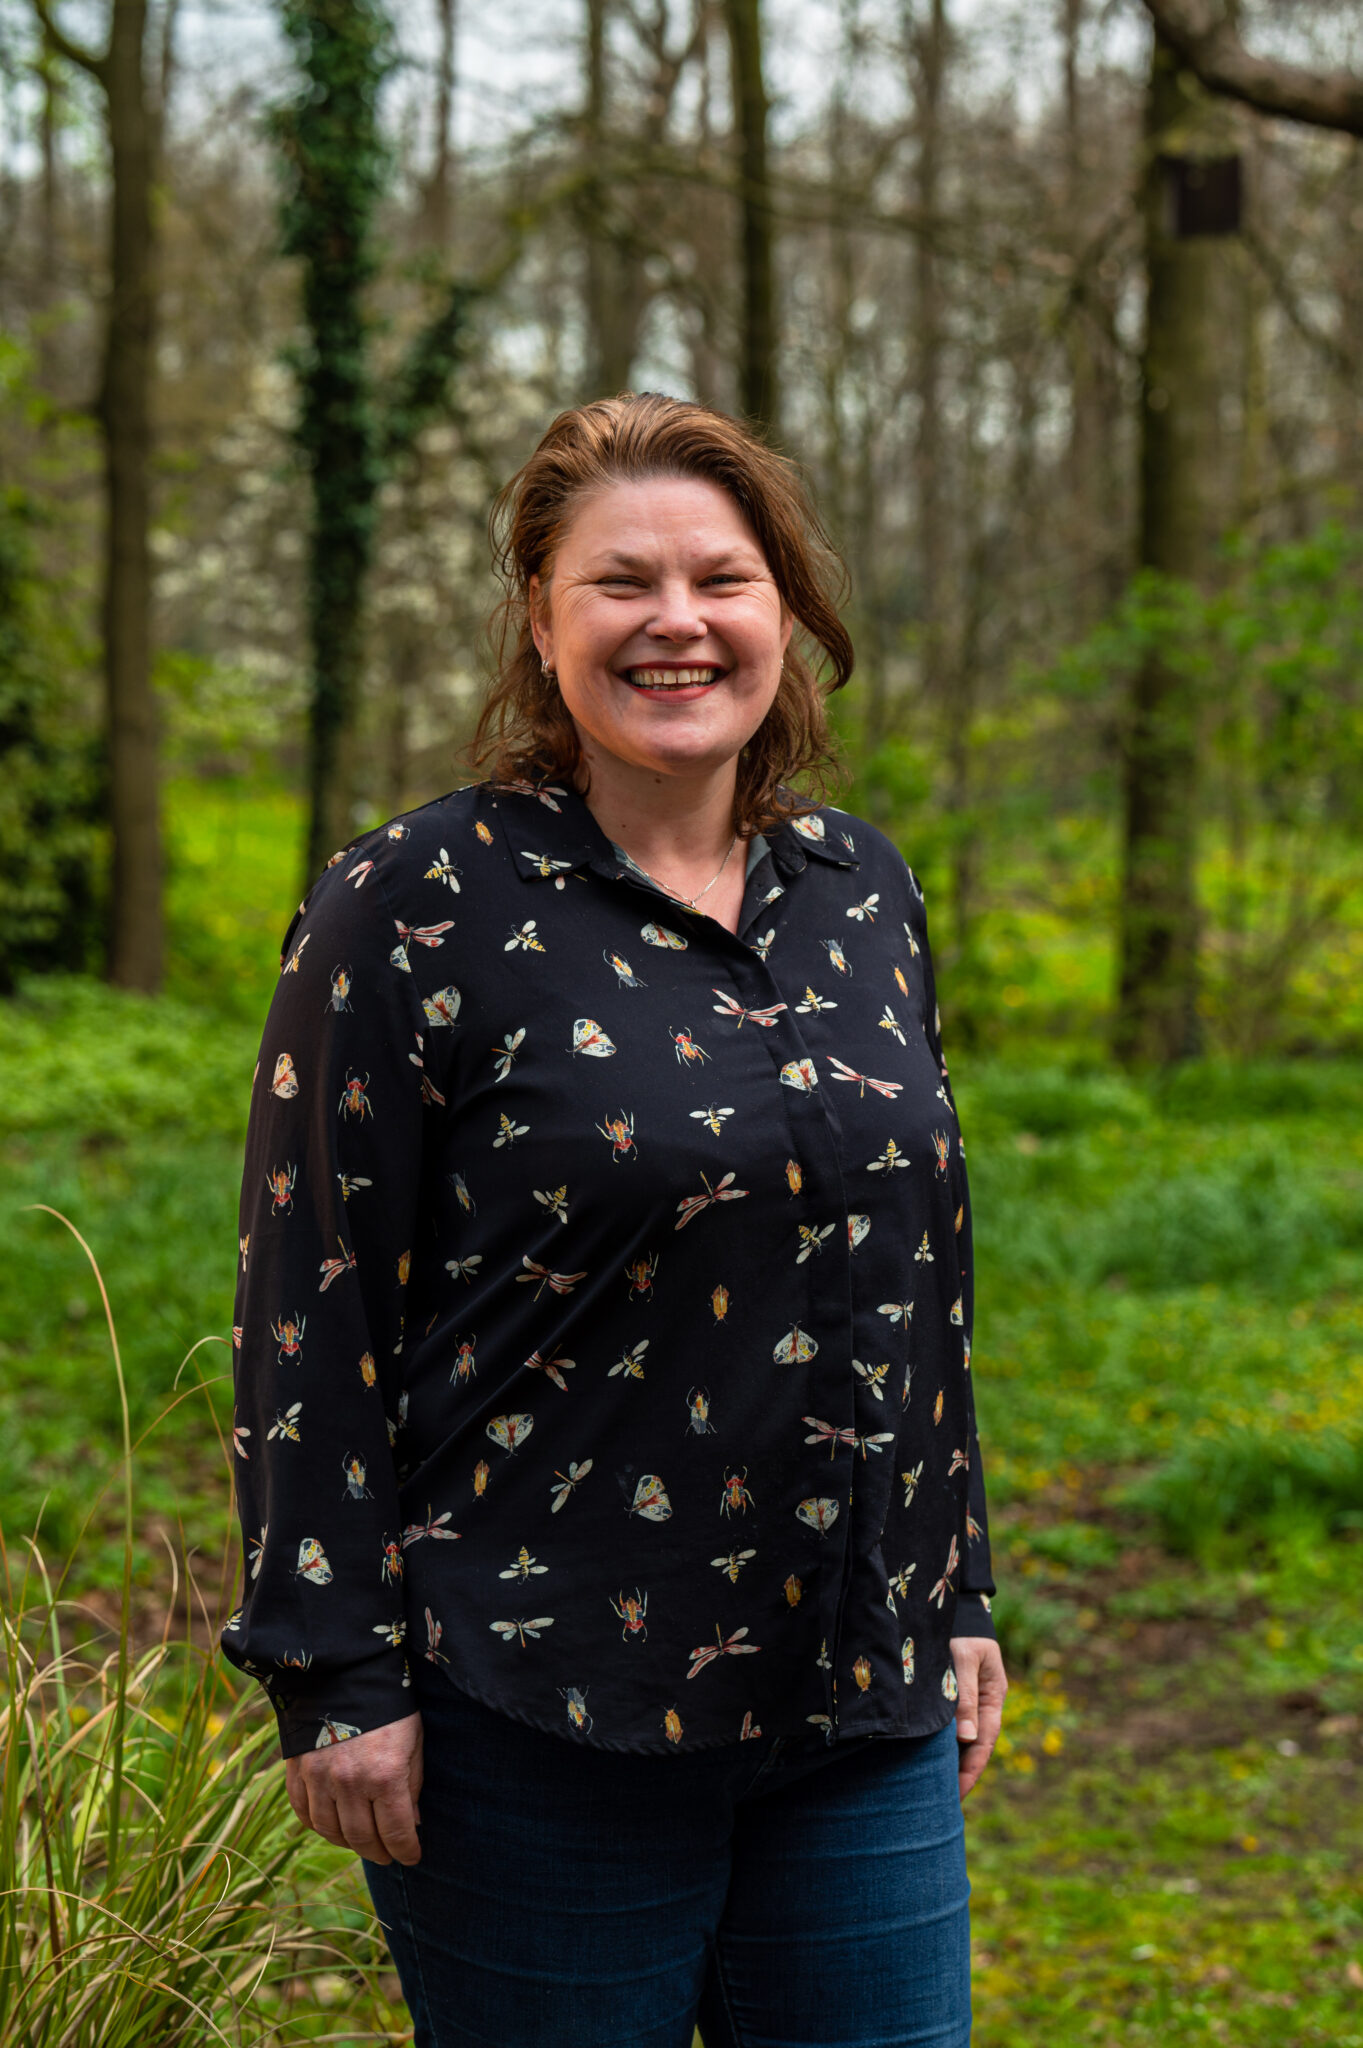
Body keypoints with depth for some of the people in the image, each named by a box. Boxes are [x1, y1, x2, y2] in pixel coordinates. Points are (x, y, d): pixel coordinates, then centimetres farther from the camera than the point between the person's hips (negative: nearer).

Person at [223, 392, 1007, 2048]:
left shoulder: (860, 894, 8)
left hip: (859, 1702, 5)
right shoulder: (410, 914, -8)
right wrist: (337, 1680, -12)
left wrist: (959, 1596, 15)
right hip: (540, 1719, -5)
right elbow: (314, 1316, -9)